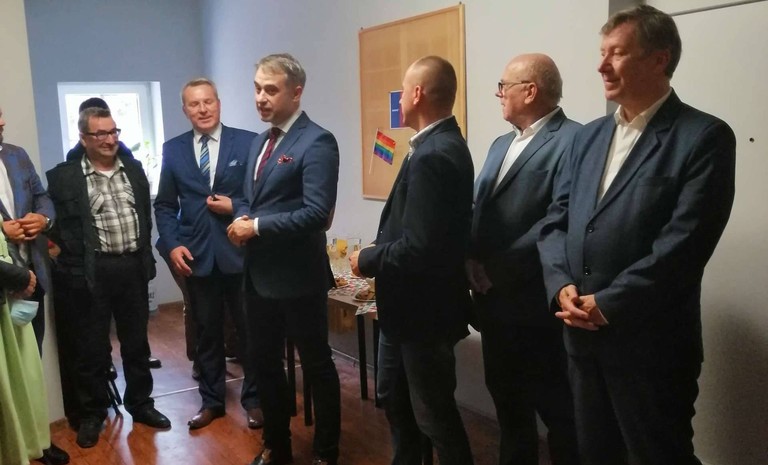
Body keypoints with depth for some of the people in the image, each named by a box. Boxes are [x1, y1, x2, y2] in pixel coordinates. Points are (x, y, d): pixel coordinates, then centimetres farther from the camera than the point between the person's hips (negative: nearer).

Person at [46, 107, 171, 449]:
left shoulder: (134, 169, 9)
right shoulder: (62, 177, -5)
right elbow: (59, 228, -6)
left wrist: (145, 256, 9)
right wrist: (75, 269, -11)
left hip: (133, 267, 4)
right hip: (91, 272, -3)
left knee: (137, 342, 14)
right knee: (92, 347, 9)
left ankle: (140, 404, 30)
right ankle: (93, 413, 26)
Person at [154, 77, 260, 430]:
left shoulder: (248, 142, -2)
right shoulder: (172, 150, 7)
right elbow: (164, 205, 9)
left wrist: (235, 207, -15)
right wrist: (172, 245, -3)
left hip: (240, 252, -2)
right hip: (196, 256, 2)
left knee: (250, 329, 9)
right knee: (206, 332, 14)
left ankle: (253, 398, 26)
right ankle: (212, 400, 30)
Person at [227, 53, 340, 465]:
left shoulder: (317, 142, -15)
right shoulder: (260, 141, 13)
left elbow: (316, 213, -23)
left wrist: (257, 227, -18)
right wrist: (242, 219, -2)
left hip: (298, 275, -8)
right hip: (259, 272, 8)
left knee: (316, 365, 8)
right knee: (263, 361, 18)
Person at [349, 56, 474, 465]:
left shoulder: (433, 155, -25)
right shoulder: (440, 145, 6)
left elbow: (418, 248, -30)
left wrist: (367, 260, -14)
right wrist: (378, 259, 5)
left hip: (424, 309, -10)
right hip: (409, 304, 10)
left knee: (434, 413, 8)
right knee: (394, 397, 25)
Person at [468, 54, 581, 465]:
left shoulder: (573, 140, -13)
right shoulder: (502, 144, 16)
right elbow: (479, 211, 14)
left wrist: (497, 270, -18)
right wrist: (473, 262, -4)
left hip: (537, 305, -8)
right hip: (495, 301, 8)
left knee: (557, 411, 8)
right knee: (508, 404, 21)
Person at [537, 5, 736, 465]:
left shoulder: (704, 136, -9)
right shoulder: (589, 136, 12)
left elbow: (685, 241, -18)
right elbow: (556, 221, 8)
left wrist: (608, 304, -17)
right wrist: (562, 285, -8)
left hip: (651, 342, -6)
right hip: (583, 336, 6)